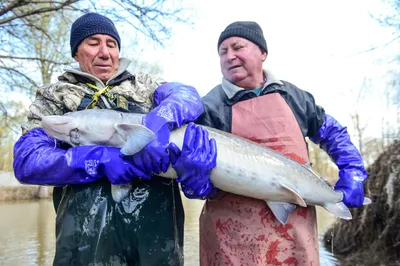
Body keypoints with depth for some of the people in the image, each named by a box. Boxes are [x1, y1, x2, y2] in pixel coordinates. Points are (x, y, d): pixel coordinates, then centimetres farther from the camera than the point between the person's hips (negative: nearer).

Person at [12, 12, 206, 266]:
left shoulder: (145, 84, 13)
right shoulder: (55, 97, 10)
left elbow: (188, 95, -4)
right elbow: (27, 161, -3)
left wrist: (158, 121, -25)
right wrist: (100, 159, -17)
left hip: (158, 217, 2)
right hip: (88, 228, -1)